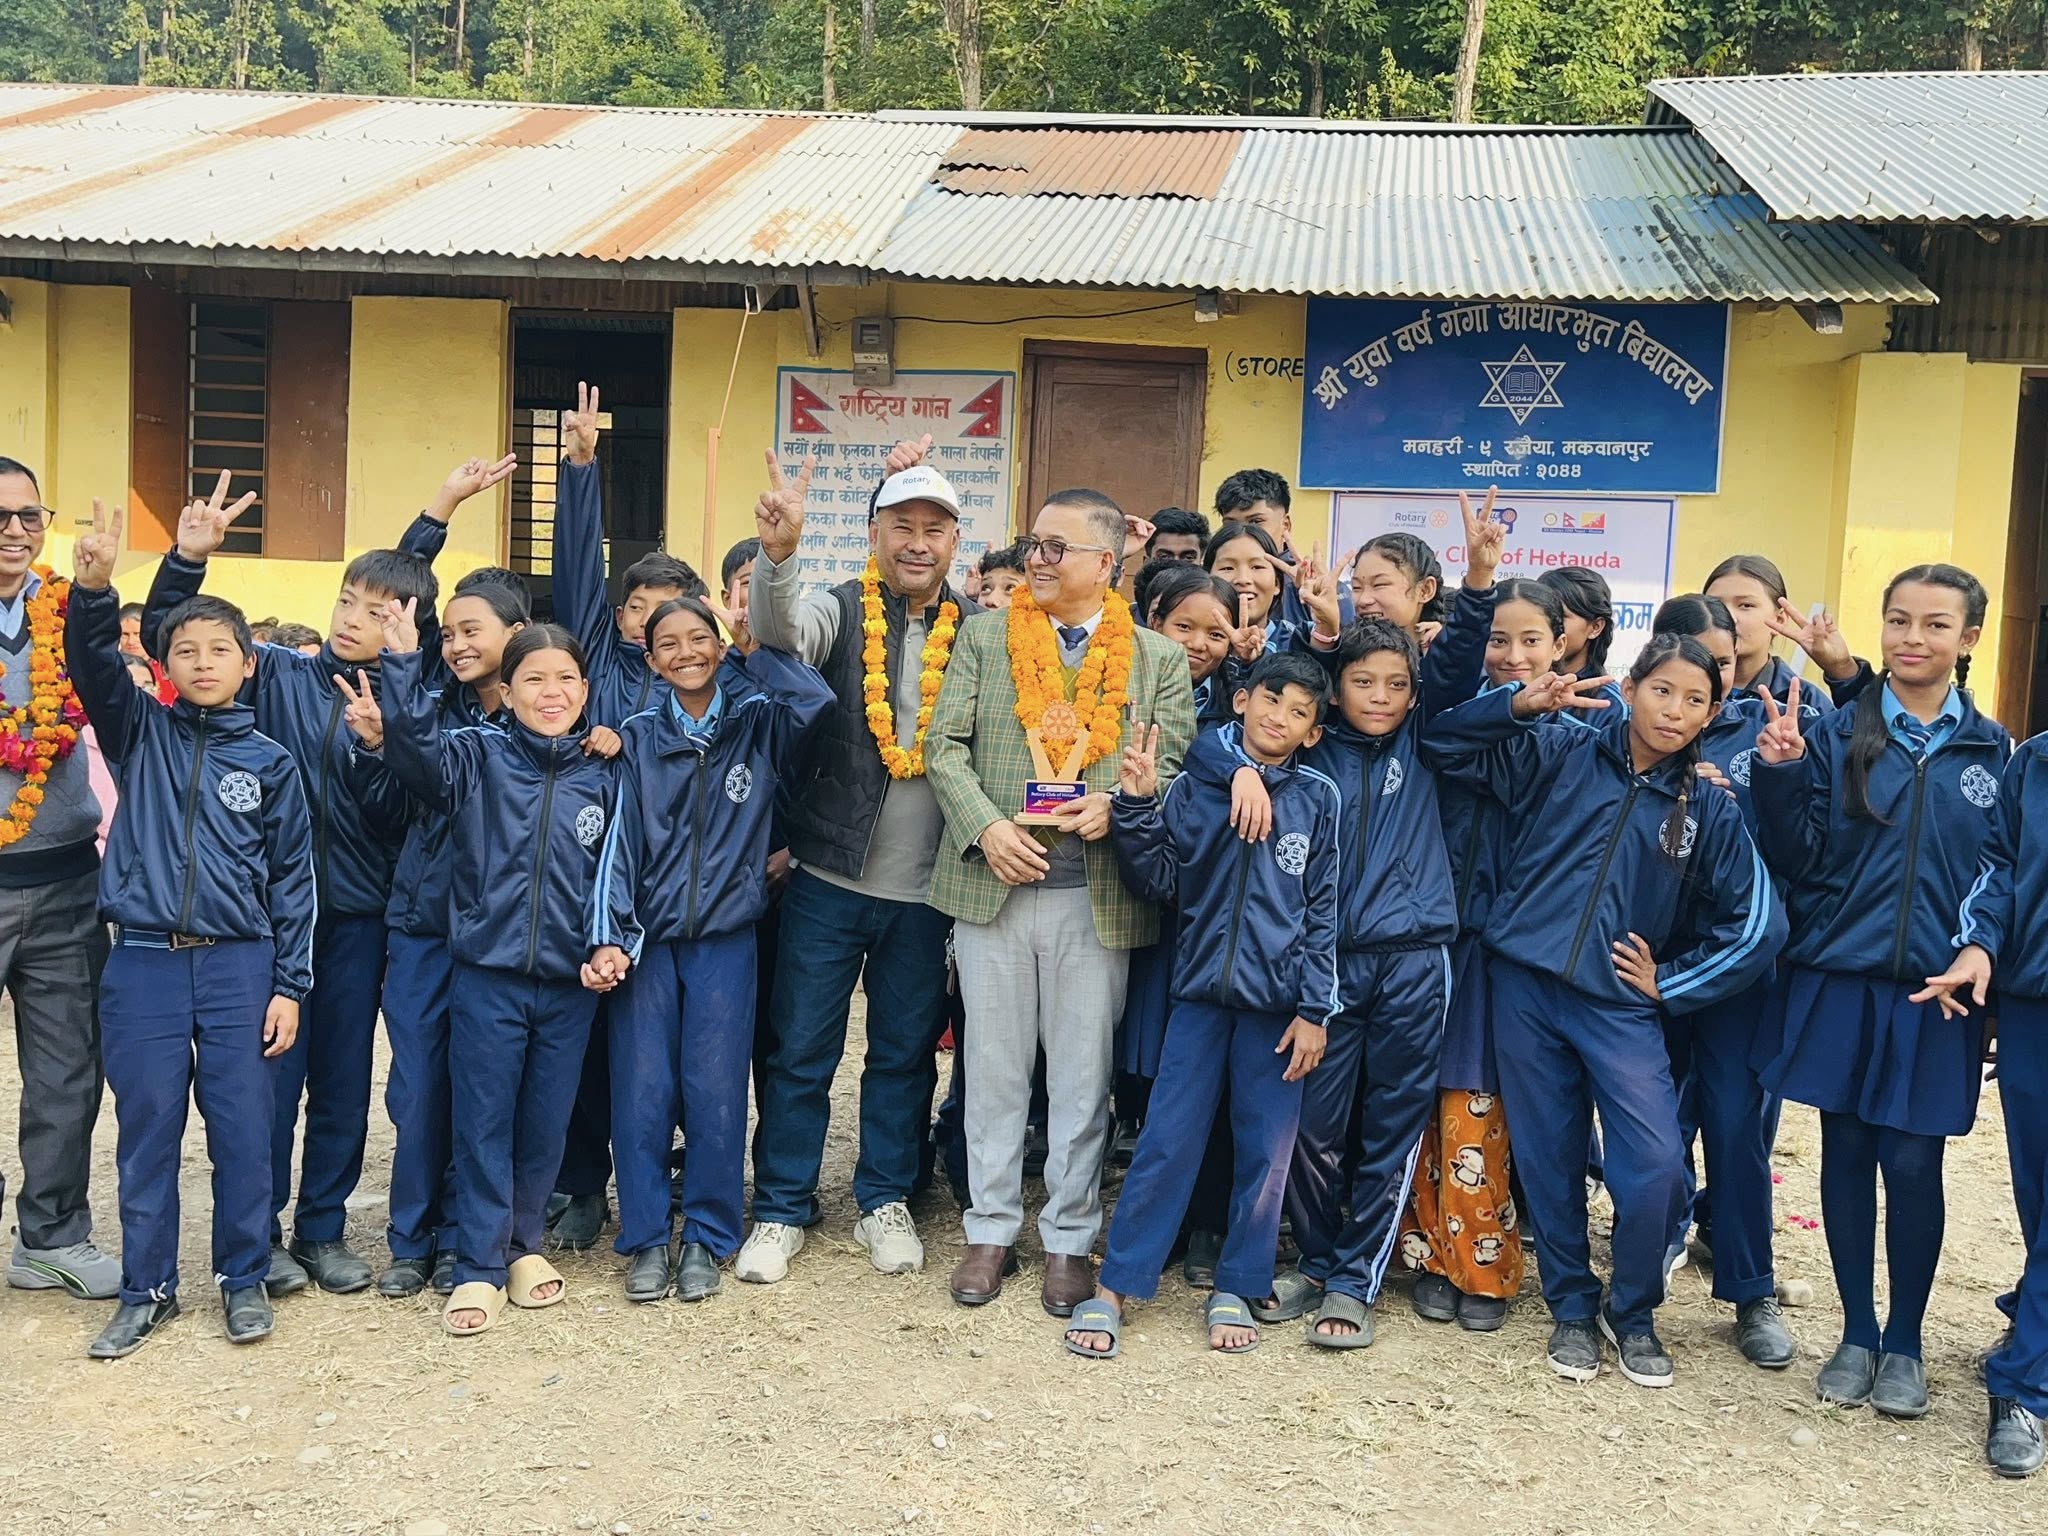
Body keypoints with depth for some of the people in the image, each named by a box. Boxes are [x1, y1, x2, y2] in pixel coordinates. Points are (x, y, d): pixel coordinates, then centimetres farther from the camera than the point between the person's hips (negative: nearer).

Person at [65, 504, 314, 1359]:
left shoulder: (269, 762, 5)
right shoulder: (140, 733, 7)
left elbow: (292, 879, 4)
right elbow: (93, 664, -10)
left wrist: (289, 986, -1)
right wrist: (93, 590, -29)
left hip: (239, 968, -1)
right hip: (143, 965, 1)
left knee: (242, 1134, 3)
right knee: (146, 1135, 7)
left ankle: (244, 1280, 19)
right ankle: (147, 1290, 19)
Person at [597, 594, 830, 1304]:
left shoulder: (757, 725, 3)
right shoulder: (639, 737, 5)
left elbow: (816, 699, -18)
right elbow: (620, 838, -2)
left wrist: (749, 641, -10)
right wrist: (608, 936, -11)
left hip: (725, 938, 0)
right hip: (648, 937, 1)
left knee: (716, 1092, 1)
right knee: (641, 1092, 0)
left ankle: (707, 1238, 16)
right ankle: (645, 1239, 14)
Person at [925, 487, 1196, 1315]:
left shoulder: (1158, 657, 6)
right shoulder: (985, 637, 7)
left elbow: (1176, 765, 3)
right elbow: (945, 746, 2)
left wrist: (1118, 807, -16)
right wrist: (986, 827, -13)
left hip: (1097, 898, -1)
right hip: (993, 888, 1)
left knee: (1082, 1077, 7)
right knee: (994, 1067, 10)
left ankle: (1068, 1238, 20)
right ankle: (991, 1229, 23)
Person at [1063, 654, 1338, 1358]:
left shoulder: (1318, 799, 1)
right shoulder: (1194, 784, 2)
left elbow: (1327, 910, 0)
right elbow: (1159, 880, 3)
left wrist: (1314, 1009, -4)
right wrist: (1137, 806, -11)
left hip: (1278, 999, 0)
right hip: (1202, 988, 0)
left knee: (1265, 1149, 7)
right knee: (1168, 1139, 1)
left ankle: (1235, 1288, 21)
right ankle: (1114, 1286, 9)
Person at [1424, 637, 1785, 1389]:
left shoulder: (1708, 811, 4)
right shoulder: (1558, 756, 3)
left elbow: (1757, 925, 3)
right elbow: (1441, 741, 2)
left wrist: (1666, 983, 0)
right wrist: (1520, 705, -12)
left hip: (1621, 1004, 0)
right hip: (1526, 987, 0)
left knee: (1657, 1168, -12)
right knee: (1548, 1161, 7)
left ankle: (1633, 1313, 13)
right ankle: (1572, 1308, 27)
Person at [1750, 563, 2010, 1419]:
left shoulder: (1990, 751, 4)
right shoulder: (1836, 735, 0)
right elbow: (1798, 859, -3)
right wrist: (1780, 775, -18)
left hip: (1933, 992, 0)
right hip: (1838, 981, 0)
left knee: (1913, 1164, 4)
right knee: (1847, 1154, 8)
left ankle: (1904, 1344, 22)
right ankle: (1856, 1335, 24)